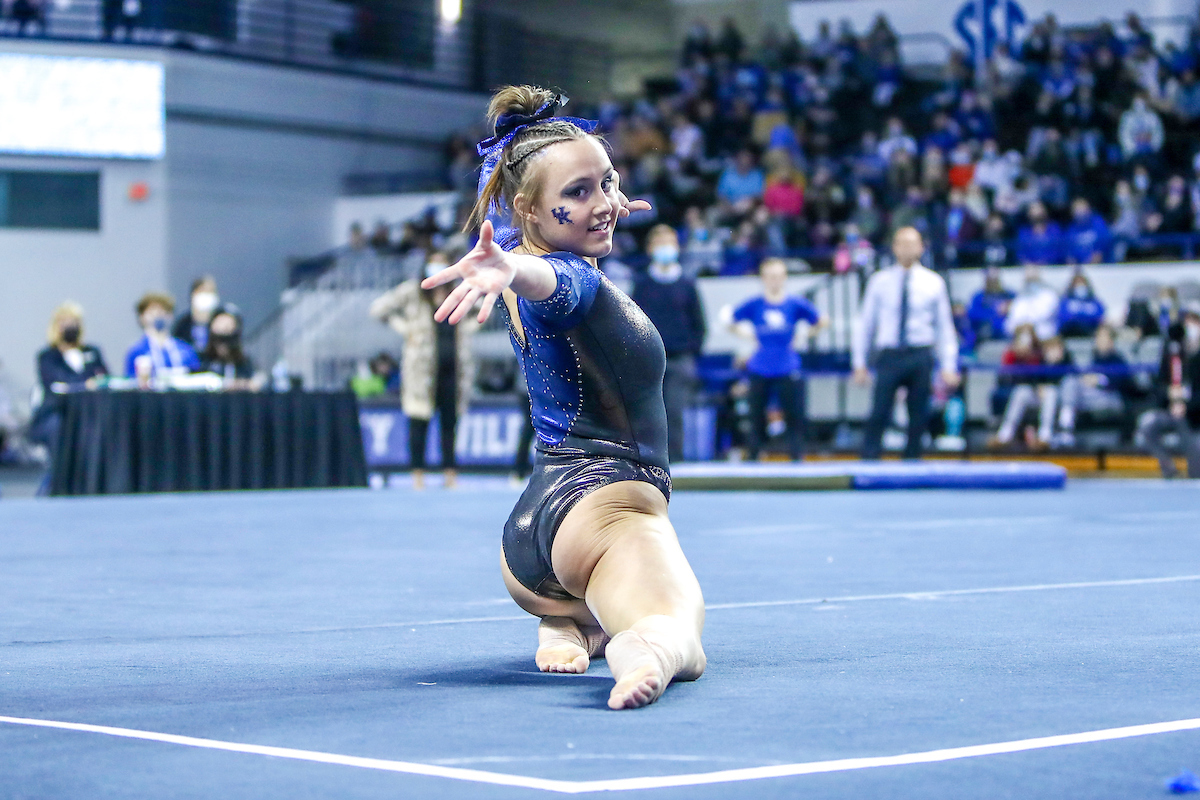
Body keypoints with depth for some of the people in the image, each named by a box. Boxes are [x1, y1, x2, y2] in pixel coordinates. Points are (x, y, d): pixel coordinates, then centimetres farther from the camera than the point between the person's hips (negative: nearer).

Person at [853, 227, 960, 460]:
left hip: (921, 356, 1)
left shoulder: (933, 282, 5)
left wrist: (948, 366, 1)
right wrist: (859, 363, 4)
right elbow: (864, 323, 8)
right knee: (879, 414, -9)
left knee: (919, 417, 4)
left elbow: (945, 327, 8)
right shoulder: (879, 281, 4)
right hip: (889, 355, -1)